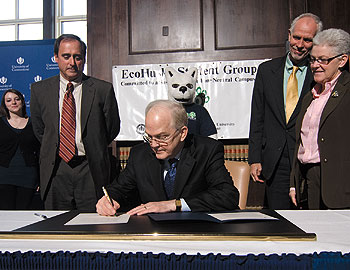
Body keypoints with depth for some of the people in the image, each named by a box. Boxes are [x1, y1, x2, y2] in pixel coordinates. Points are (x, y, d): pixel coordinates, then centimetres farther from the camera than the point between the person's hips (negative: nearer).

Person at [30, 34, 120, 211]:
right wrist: (55, 150, 12)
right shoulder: (39, 90, 5)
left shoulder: (103, 89, -3)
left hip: (91, 171, -2)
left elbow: (113, 128, 6)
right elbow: (39, 130, 15)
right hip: (55, 169, 2)